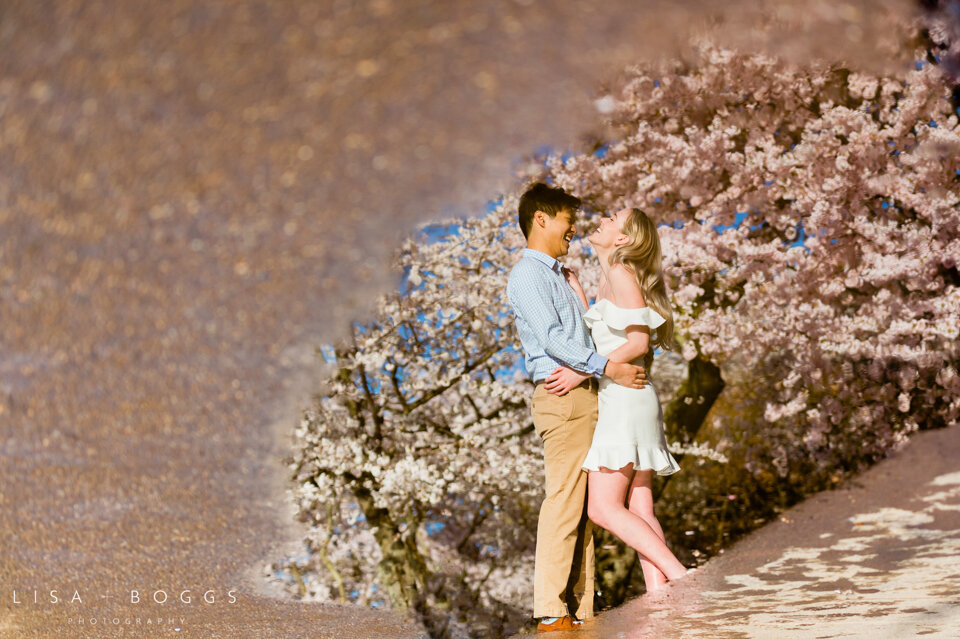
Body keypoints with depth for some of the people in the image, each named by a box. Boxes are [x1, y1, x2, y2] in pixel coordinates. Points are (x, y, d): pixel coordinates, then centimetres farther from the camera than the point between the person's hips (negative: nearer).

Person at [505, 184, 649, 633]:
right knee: (564, 503, -13)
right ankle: (551, 613, -13)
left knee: (581, 507, 6)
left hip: (584, 394, 9)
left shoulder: (560, 276, 25)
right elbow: (551, 338, -16)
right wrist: (608, 368, -20)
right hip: (562, 398, -9)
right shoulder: (527, 276, -5)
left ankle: (579, 609, 8)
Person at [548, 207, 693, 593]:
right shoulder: (608, 279, 20)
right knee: (640, 510, 2)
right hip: (633, 402, 10)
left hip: (625, 401, -10)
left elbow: (638, 342, -15)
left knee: (603, 508, -13)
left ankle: (680, 576, -18)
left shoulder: (621, 273, -8)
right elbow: (600, 341, 20)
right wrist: (578, 296, 22)